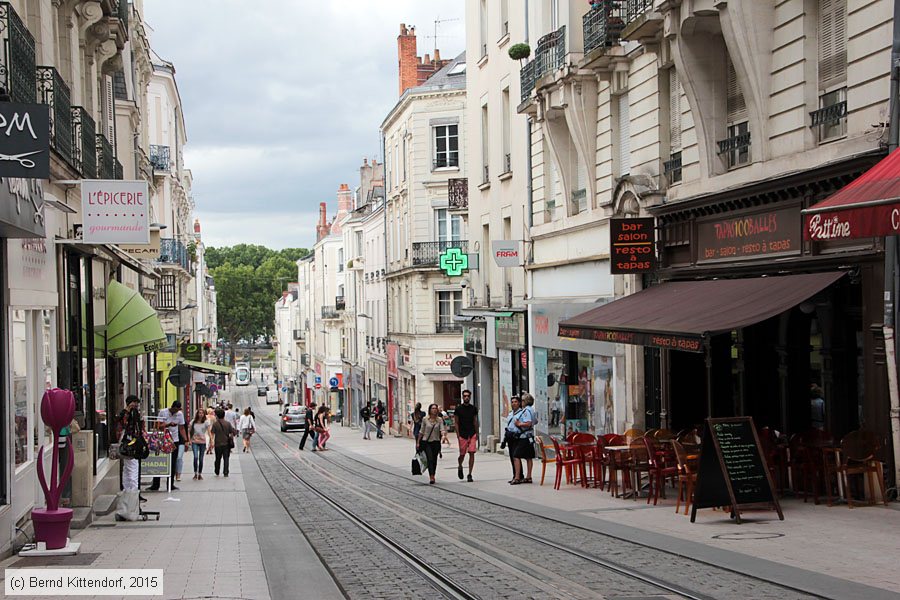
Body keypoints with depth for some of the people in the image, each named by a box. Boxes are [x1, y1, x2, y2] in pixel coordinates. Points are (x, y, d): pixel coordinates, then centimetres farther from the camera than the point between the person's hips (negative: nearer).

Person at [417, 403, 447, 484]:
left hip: (436, 442, 2)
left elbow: (442, 429, -8)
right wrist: (418, 442, 9)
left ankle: (432, 476, 23)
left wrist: (443, 435, -30)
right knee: (430, 459, -16)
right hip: (426, 442, -2)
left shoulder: (440, 420, 2)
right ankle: (431, 477, -21)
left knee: (434, 460, 7)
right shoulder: (425, 419, 0)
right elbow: (422, 431, 8)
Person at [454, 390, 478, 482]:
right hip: (462, 435, -2)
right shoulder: (458, 409, -1)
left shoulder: (474, 408, 7)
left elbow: (475, 422, 14)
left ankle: (470, 474, -1)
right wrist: (458, 435, -7)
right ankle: (460, 467, 33)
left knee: (472, 453, -6)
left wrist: (477, 433, 9)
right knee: (462, 454, 0)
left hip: (472, 435, 2)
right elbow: (456, 423, 0)